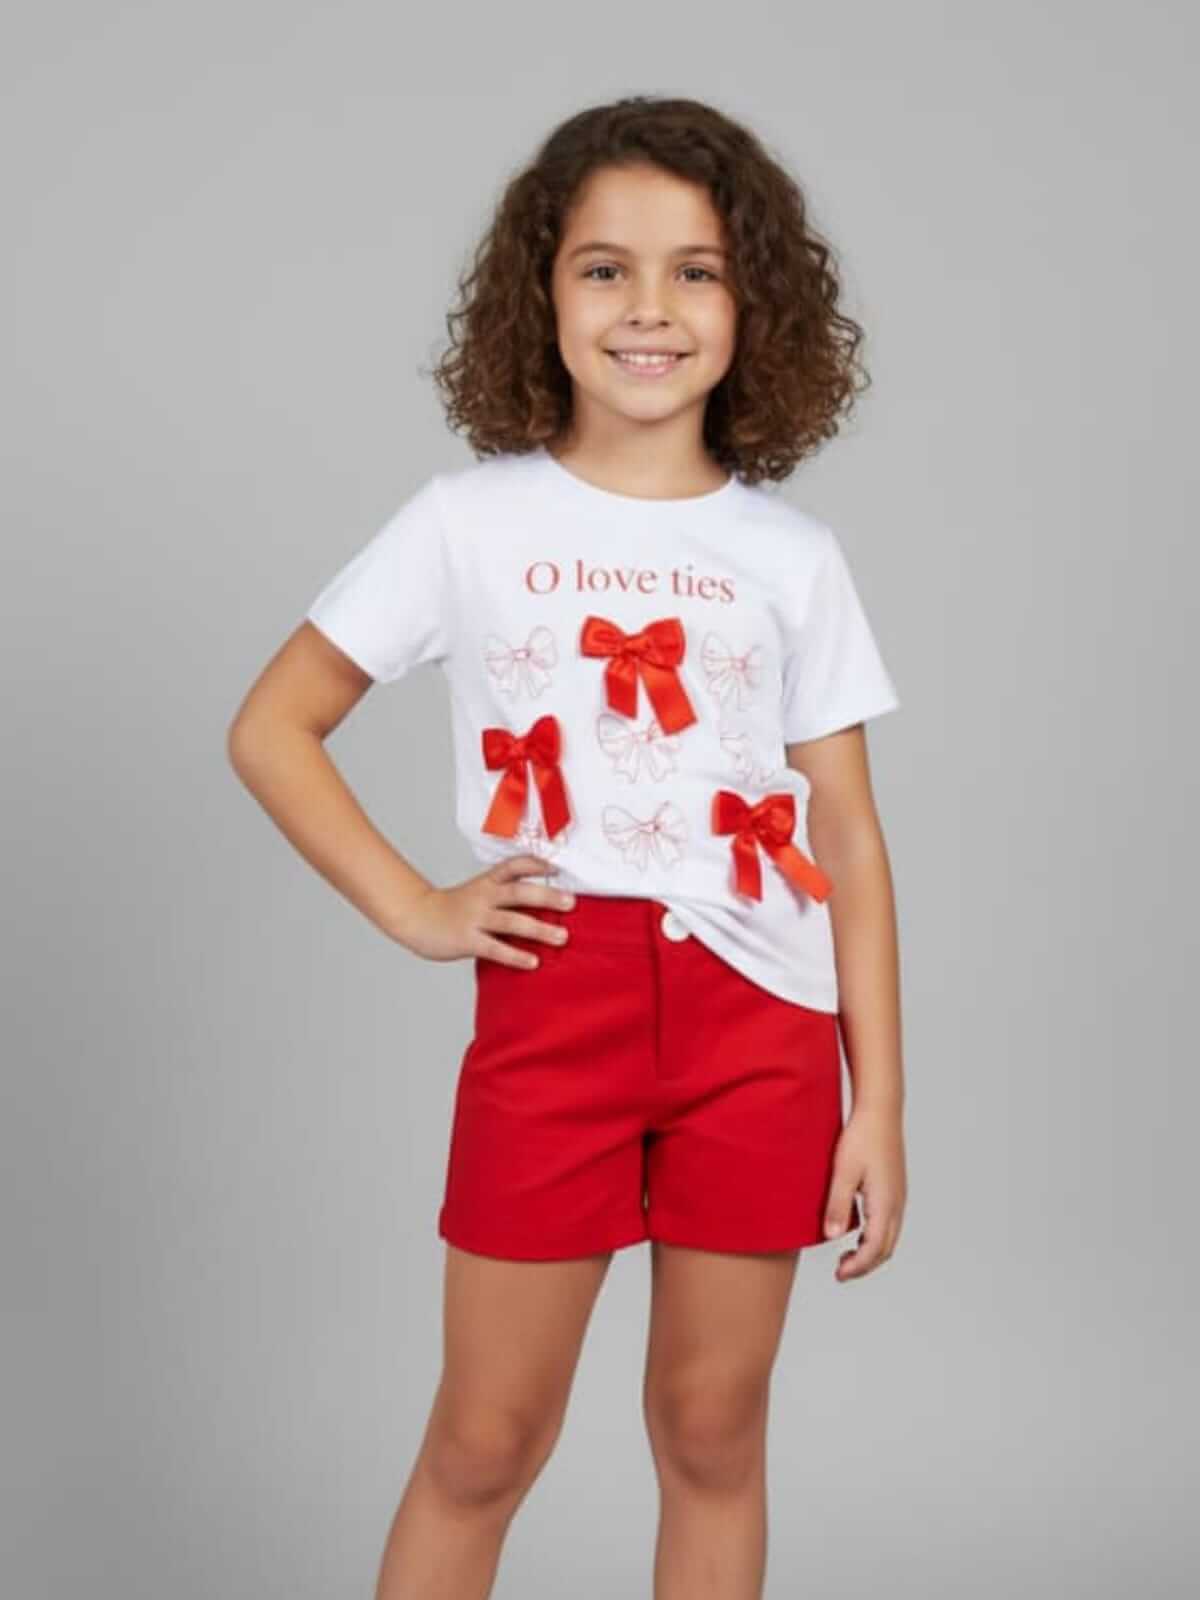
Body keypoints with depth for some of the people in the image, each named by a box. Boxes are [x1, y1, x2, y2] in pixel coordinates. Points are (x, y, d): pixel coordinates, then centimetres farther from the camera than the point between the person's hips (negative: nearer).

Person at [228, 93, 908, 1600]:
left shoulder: (793, 555, 5)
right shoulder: (467, 523, 2)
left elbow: (848, 837, 5)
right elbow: (270, 729, 6)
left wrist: (879, 1103, 2)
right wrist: (412, 909, -4)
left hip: (762, 1018, 1)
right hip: (550, 1007, -1)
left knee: (712, 1430, 12)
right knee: (485, 1438, 8)